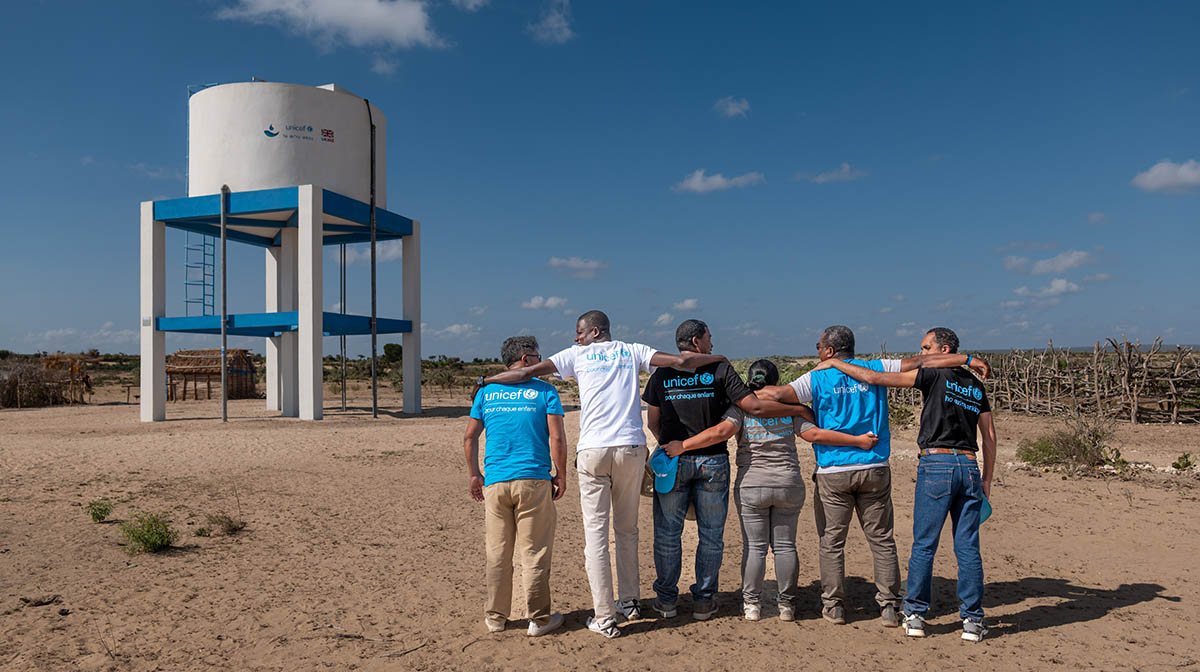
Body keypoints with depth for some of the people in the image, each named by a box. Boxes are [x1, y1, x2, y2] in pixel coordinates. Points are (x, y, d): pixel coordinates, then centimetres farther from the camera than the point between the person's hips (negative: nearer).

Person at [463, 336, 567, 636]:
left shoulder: (486, 393, 9)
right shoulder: (545, 392, -1)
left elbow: (469, 438, 10)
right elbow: (557, 438, -8)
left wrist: (474, 474, 19)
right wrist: (561, 475, 2)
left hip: (495, 483, 3)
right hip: (534, 480, -3)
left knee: (498, 554, 12)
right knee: (535, 553, 5)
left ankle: (496, 617, 22)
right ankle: (538, 619, 13)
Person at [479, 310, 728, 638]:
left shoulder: (577, 355, 8)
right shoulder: (632, 351, 13)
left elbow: (527, 372, 4)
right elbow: (681, 360, 5)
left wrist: (485, 380, 17)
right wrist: (717, 358, 22)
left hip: (593, 451, -3)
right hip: (632, 448, 3)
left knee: (596, 533, 0)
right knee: (627, 529, 17)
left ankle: (605, 617, 0)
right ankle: (629, 601, 28)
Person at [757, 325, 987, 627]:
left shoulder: (817, 379, -3)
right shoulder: (875, 370, 4)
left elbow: (778, 394, -13)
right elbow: (919, 362, 3)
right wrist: (967, 359, 7)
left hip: (833, 472, -2)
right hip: (874, 470, 2)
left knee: (831, 542, 8)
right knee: (882, 540, 10)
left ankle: (834, 606, 13)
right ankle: (889, 607, 13)